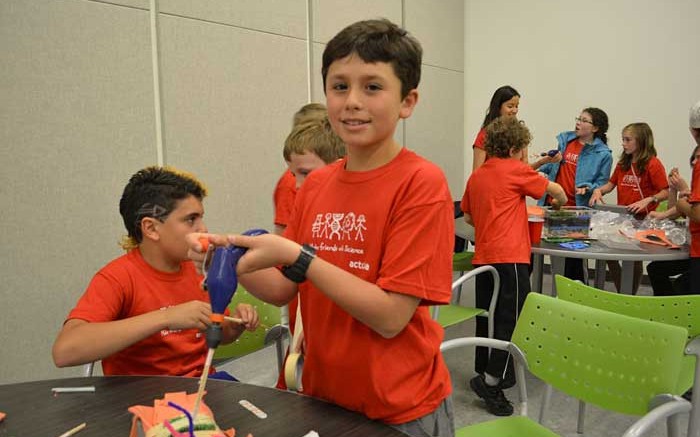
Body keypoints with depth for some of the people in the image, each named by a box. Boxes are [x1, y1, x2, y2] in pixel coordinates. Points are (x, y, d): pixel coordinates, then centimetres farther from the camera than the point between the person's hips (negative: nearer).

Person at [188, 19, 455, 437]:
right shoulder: (315, 184, -1)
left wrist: (297, 256, -26)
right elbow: (285, 289, 4)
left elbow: (391, 316, -21)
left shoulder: (421, 182, -18)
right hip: (322, 395, 6)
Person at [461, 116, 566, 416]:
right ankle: (491, 382, -2)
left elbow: (468, 217, 19)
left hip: (483, 255, 7)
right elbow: (553, 188, 9)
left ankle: (484, 375, 26)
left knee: (487, 317, 15)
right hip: (509, 256, -7)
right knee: (512, 320, -2)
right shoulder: (515, 170, -3)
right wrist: (562, 200, 30)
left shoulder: (476, 175, 13)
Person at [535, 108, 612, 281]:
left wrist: (587, 187, -22)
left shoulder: (603, 154, -5)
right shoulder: (564, 139, 7)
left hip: (577, 209, -3)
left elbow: (601, 184, -2)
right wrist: (540, 165, -2)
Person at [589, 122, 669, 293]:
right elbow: (611, 184, 16)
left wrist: (647, 200, -31)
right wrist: (598, 190, -4)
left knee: (634, 259, 3)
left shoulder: (653, 164, -11)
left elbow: (665, 193, -15)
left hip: (641, 219, -6)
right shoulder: (623, 163, 8)